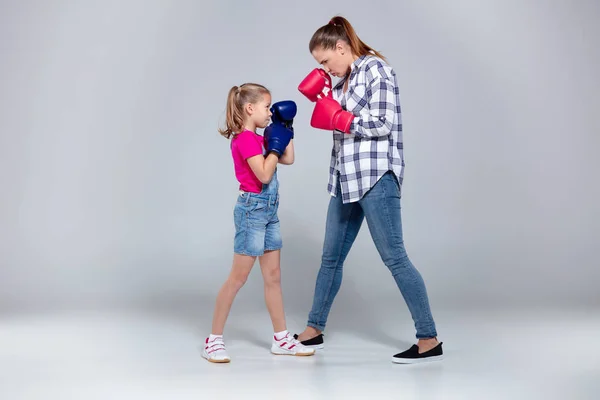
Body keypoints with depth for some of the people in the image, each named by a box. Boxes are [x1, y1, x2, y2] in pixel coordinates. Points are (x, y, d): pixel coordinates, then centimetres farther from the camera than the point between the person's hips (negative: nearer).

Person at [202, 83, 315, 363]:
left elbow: (288, 159, 18)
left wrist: (286, 129, 13)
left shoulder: (258, 139, 14)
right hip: (252, 210, -9)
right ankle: (214, 340, 4)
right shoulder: (245, 139, -14)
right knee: (238, 277, -5)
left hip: (268, 211, 9)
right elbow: (264, 174, -23)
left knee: (273, 277, 11)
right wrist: (275, 145, -13)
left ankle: (281, 339, 18)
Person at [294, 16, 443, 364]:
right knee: (331, 257, 13)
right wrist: (324, 99, 8)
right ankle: (314, 331, 25)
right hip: (347, 178, 9)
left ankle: (430, 340, 3)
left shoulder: (377, 69, -7)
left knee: (394, 258, -6)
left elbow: (383, 124, -15)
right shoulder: (345, 80, 17)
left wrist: (338, 118, -11)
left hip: (376, 177, -9)